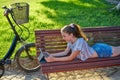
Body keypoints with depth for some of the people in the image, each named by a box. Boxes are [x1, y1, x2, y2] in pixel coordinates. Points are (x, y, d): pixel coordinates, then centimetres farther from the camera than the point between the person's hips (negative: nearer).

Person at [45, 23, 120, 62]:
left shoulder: (79, 42, -38)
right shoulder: (71, 41, -13)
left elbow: (70, 58, -33)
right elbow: (65, 52, -3)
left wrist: (54, 59, -34)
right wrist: (52, 55, -13)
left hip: (100, 51, -6)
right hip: (95, 48, 6)